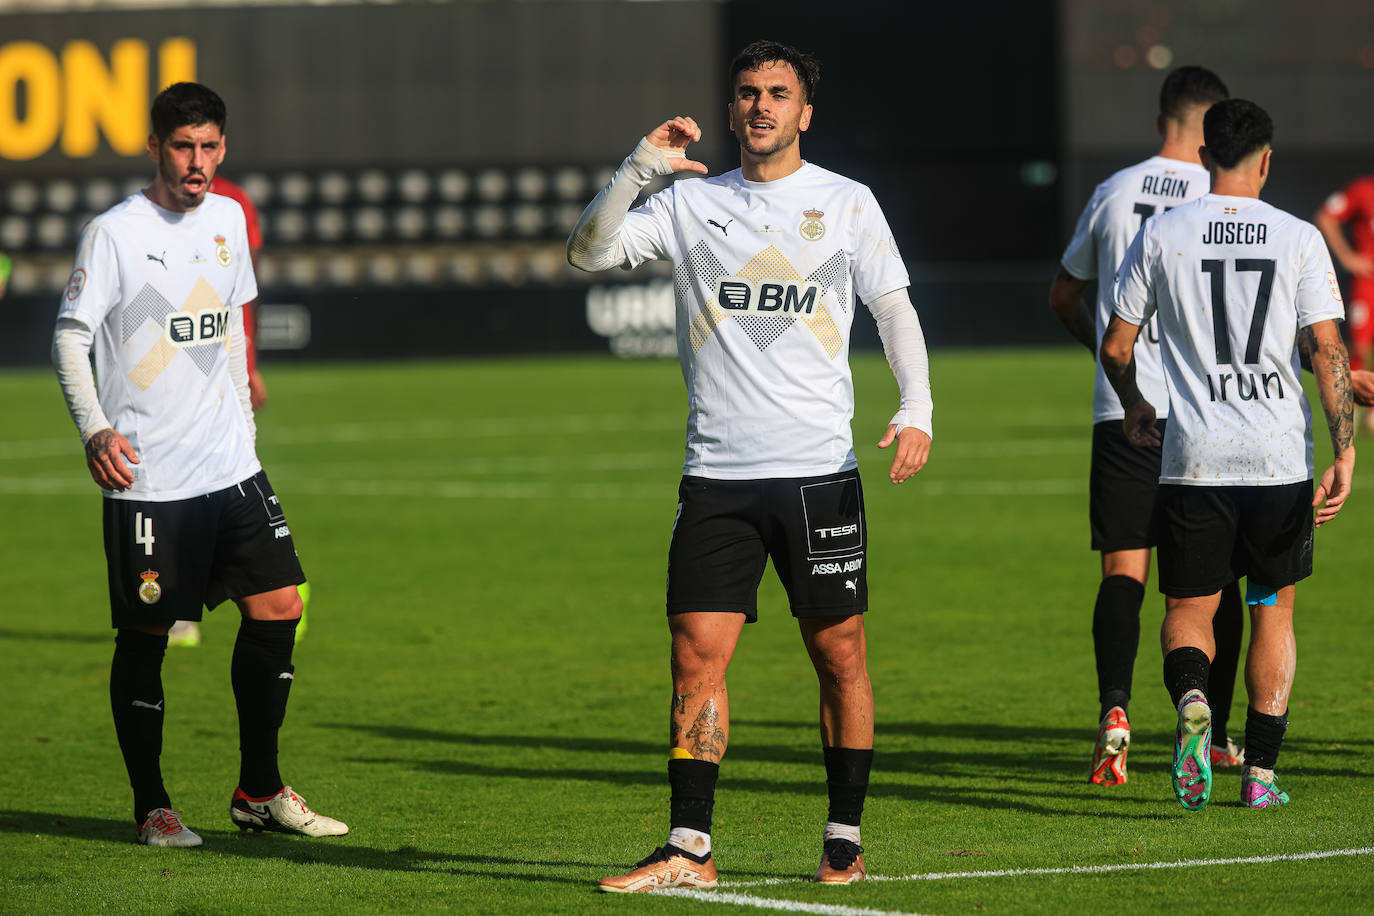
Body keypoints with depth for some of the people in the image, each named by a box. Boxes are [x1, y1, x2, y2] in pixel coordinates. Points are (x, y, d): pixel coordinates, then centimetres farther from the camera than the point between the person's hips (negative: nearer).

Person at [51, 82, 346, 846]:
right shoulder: (116, 232, -9)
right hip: (146, 476, -6)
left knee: (277, 608, 1)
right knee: (146, 637, 0)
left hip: (231, 467, 6)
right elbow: (71, 335, -11)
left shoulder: (228, 220, 10)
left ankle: (259, 792, 13)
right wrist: (95, 429, -24)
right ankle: (152, 805, 12)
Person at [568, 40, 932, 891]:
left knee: (840, 653, 2)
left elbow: (895, 308, 5)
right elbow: (589, 251, 0)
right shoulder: (692, 203, 8)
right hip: (717, 472, 1)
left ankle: (846, 839, 13)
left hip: (820, 470, -1)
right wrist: (639, 168, -14)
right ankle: (689, 848, -2)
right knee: (697, 656, -5)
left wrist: (917, 410, -9)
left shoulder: (848, 204, 5)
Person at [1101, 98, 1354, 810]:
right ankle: (1261, 773, 12)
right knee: (1274, 612, 16)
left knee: (1188, 611, 11)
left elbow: (1116, 345, 5)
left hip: (1194, 459, 0)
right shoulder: (1299, 238, -1)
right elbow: (1327, 350, -7)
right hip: (1280, 458, 0)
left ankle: (1191, 699, -22)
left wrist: (1134, 406, 24)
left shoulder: (1161, 234, 1)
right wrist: (1344, 453, -6)